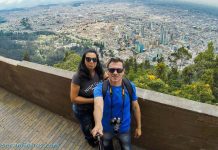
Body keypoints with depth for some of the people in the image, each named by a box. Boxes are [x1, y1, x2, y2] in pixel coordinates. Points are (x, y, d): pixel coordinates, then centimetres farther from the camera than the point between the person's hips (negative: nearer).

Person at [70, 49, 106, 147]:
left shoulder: (99, 73, -19)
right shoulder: (78, 77, -33)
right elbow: (74, 98, -26)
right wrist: (92, 100, -26)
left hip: (96, 107, 4)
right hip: (82, 110, -3)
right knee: (86, 126, 27)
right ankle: (89, 138, 62)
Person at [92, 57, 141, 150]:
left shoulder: (130, 86, -17)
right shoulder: (100, 87, -25)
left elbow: (135, 107, -4)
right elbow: (98, 105, -44)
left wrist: (138, 127, 3)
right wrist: (98, 124, -63)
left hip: (124, 128, 1)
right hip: (106, 128, 0)